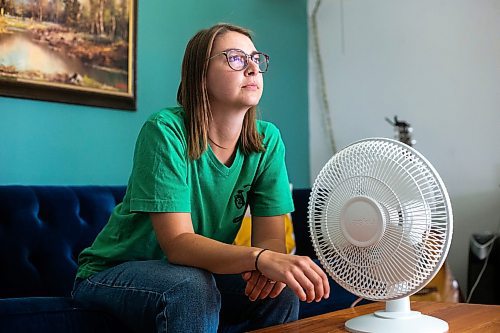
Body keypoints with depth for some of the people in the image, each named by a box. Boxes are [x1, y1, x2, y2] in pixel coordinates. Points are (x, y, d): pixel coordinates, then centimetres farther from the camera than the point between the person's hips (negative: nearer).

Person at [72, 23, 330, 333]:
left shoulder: (267, 140, -8)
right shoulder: (165, 130, -23)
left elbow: (271, 238, -10)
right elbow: (178, 244, -30)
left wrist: (271, 264, -35)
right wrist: (261, 258, -47)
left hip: (201, 270, 5)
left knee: (282, 290, -19)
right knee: (193, 287, -34)